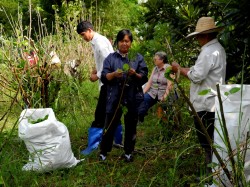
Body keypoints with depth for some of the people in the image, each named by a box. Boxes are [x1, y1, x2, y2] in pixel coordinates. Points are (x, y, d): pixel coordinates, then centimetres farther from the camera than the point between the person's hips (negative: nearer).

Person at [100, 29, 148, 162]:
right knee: (110, 126, 5)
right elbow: (104, 77, -2)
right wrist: (114, 74, -22)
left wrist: (135, 74, -19)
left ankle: (128, 152, 27)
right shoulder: (111, 58, 4)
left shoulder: (138, 58, 5)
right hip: (114, 98, -1)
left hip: (133, 98, 1)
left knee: (131, 127, 11)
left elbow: (144, 78, 1)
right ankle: (103, 152, 21)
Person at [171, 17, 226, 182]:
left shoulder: (209, 51, -18)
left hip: (205, 105, -10)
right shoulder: (217, 48, 15)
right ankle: (213, 172, 26)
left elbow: (196, 76, -22)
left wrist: (180, 69, -6)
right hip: (211, 103, 10)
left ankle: (211, 173, 6)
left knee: (207, 142, -2)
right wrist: (183, 70, 10)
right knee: (211, 142, 16)